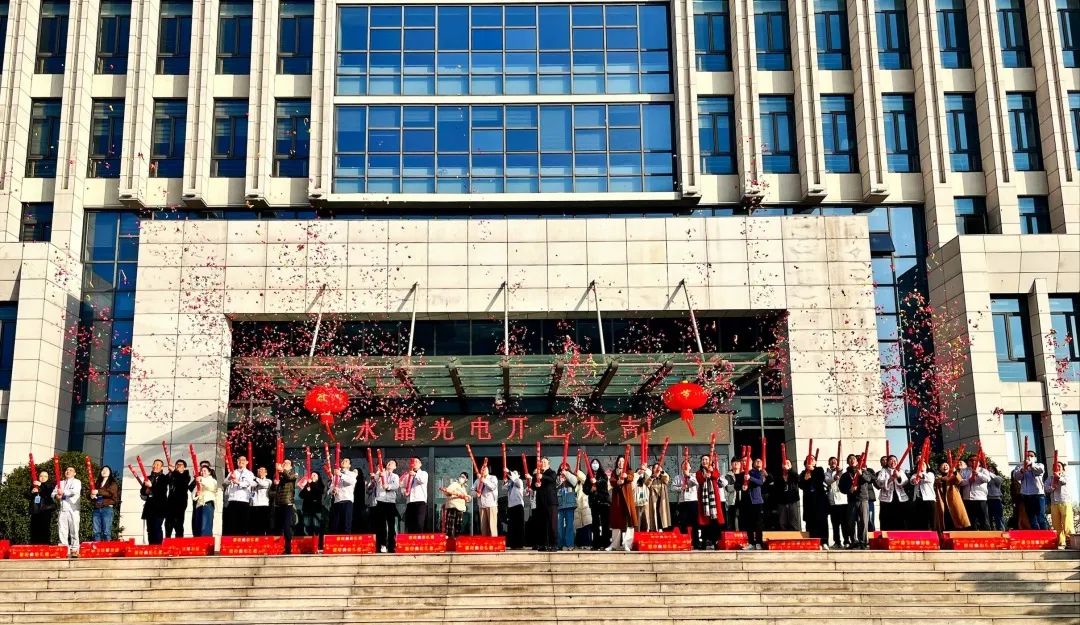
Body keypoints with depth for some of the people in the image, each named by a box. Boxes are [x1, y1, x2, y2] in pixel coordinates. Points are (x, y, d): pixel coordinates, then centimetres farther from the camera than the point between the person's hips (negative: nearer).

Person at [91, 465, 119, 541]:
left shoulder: (112, 483, 8)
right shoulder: (97, 484, 23)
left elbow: (111, 493, -9)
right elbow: (91, 493, 22)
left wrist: (98, 492, -16)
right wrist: (91, 496, -2)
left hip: (107, 508, -5)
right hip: (97, 509, 5)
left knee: (106, 531, -9)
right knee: (96, 531, -2)